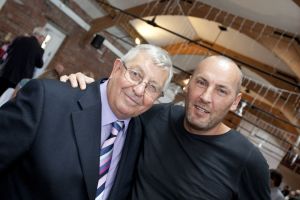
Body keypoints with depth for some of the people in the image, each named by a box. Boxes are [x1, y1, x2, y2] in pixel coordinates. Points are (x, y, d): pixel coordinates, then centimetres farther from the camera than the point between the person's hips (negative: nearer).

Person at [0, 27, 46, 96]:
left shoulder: (19, 39, -3)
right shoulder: (39, 49, -12)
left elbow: (8, 50, 10)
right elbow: (39, 65, 0)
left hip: (6, 73, 3)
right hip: (20, 78, -3)